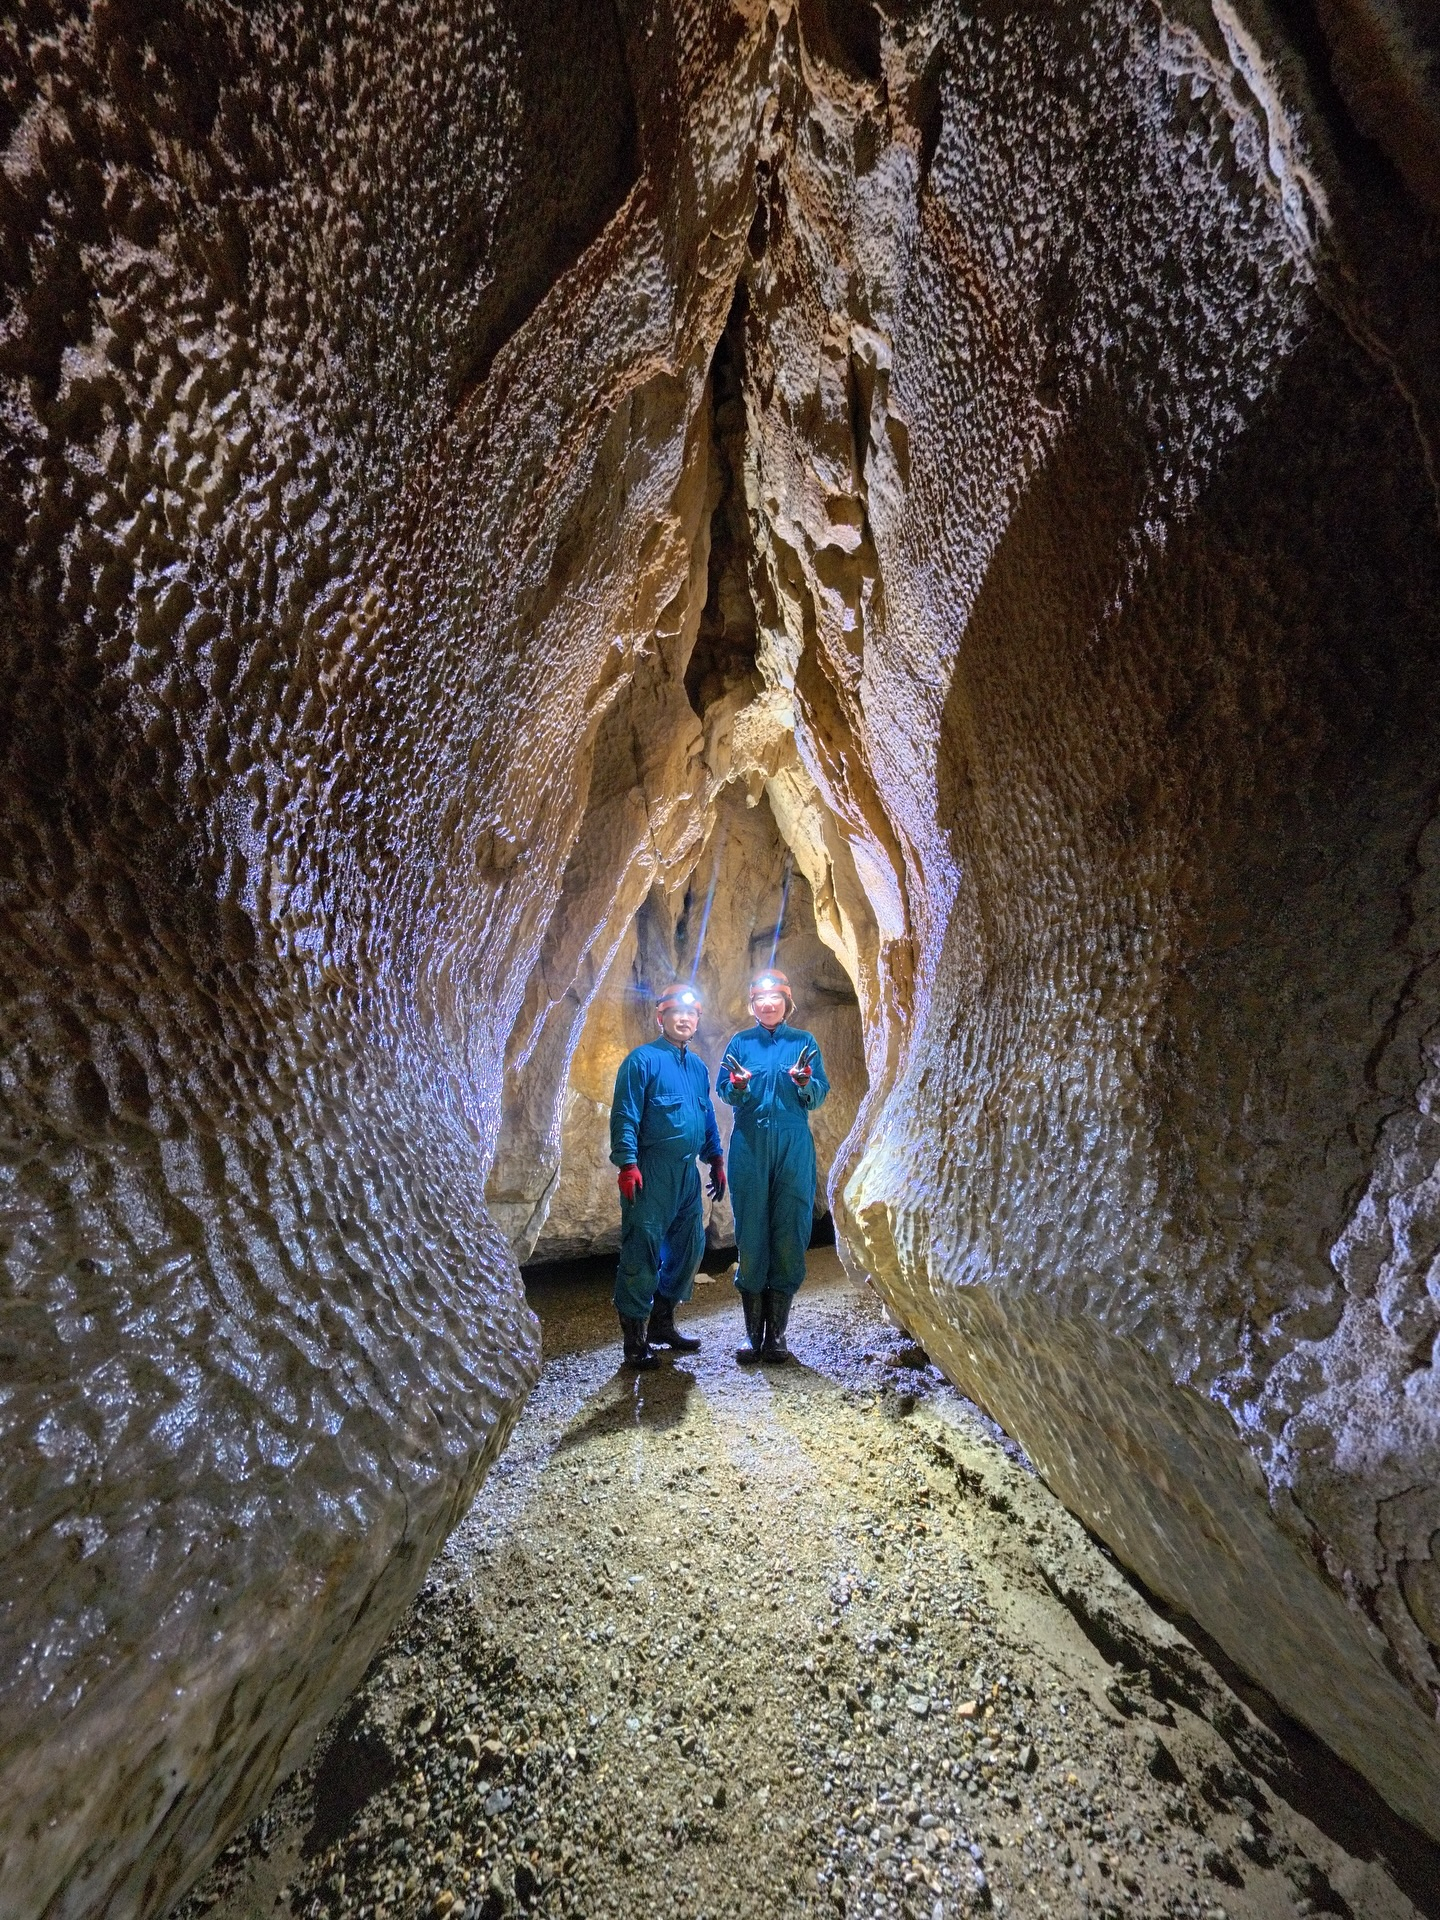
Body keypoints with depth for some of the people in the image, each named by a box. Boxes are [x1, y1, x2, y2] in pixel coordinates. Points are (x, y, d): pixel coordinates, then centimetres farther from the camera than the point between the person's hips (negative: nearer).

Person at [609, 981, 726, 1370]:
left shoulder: (698, 1067, 16)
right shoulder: (643, 1060, -6)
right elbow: (624, 1115, -12)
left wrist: (716, 1161, 20)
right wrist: (627, 1164, -19)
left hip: (687, 1173, 8)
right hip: (651, 1173, -8)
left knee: (688, 1247, 13)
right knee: (642, 1252, -3)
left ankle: (662, 1324, 29)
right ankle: (635, 1341, 7)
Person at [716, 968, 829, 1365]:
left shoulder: (804, 1042, 9)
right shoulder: (740, 1042, 10)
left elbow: (820, 1096, 5)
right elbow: (723, 1090, 5)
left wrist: (805, 1083, -16)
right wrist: (738, 1086, -16)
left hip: (793, 1146, 0)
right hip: (749, 1146, 0)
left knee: (789, 1235, 0)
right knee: (750, 1234, 0)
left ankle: (776, 1333, 11)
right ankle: (752, 1332, 11)